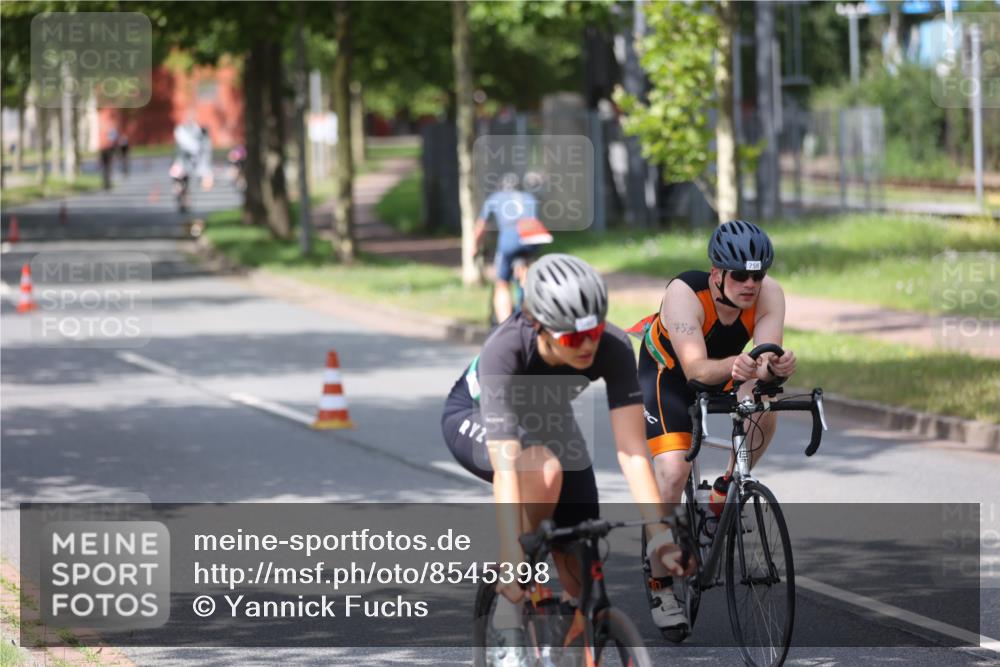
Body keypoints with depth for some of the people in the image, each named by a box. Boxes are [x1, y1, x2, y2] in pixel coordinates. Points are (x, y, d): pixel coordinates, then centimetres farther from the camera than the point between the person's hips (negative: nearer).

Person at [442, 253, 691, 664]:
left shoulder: (614, 348, -33)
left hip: (545, 419, 4)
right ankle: (512, 601, -17)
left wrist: (660, 535, -43)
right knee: (545, 471, -37)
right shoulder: (504, 352, -41)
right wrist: (512, 561, -53)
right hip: (474, 418, -4)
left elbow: (632, 451, -34)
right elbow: (505, 468, -47)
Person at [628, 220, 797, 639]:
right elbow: (696, 369, -47)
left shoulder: (769, 295, -27)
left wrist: (776, 366, -60)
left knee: (764, 410, -28)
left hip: (724, 369, 4)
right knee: (673, 473, -21)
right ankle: (661, 581, -5)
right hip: (666, 372, -4)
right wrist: (732, 366, -67)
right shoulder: (684, 294, -37)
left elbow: (765, 361, -36)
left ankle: (727, 492, -2)